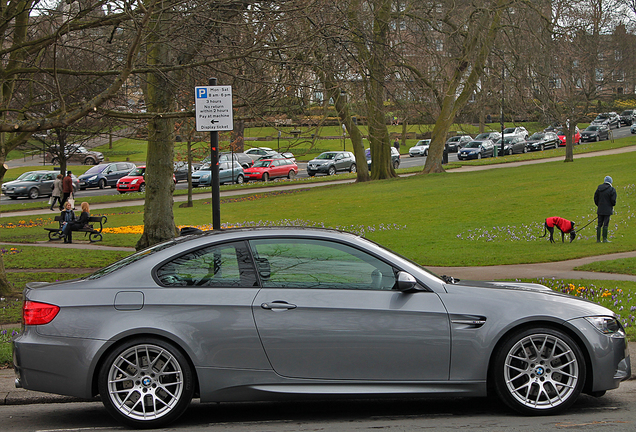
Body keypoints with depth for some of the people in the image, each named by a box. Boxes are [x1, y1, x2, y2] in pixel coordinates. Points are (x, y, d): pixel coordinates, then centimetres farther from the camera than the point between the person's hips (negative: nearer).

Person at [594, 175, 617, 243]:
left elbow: (595, 198, 9)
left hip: (600, 209, 4)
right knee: (606, 224, -2)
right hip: (607, 210, -4)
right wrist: (613, 205, 10)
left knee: (599, 224, 8)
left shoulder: (599, 188, 6)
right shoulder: (612, 189, -9)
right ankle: (604, 239, -3)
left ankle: (598, 239, 8)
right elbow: (613, 200, -11)